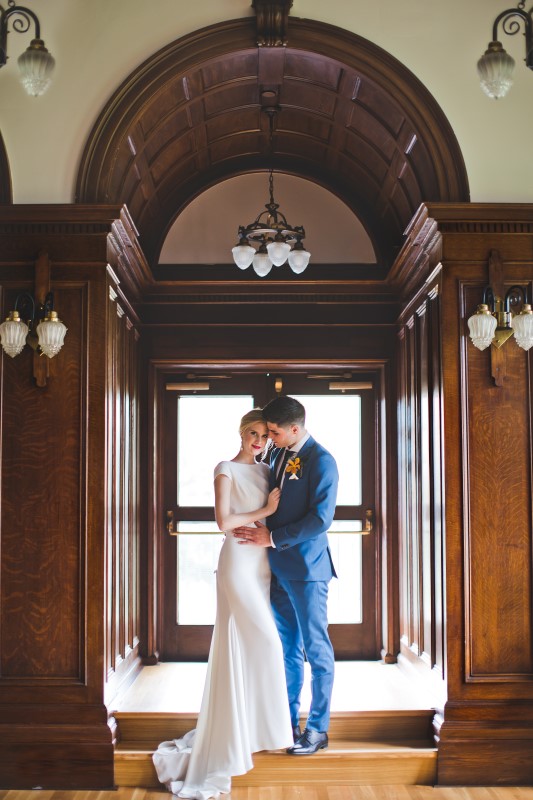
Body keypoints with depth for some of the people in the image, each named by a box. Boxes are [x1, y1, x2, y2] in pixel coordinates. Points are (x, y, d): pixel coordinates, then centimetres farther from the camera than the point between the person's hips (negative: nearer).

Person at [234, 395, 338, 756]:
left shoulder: (321, 461, -15)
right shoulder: (280, 454, 10)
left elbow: (321, 518, -21)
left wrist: (273, 537, -18)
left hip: (307, 567, -8)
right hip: (278, 565, 8)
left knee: (316, 648, 3)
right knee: (286, 647, 15)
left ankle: (318, 730, 13)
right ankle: (289, 721, 27)